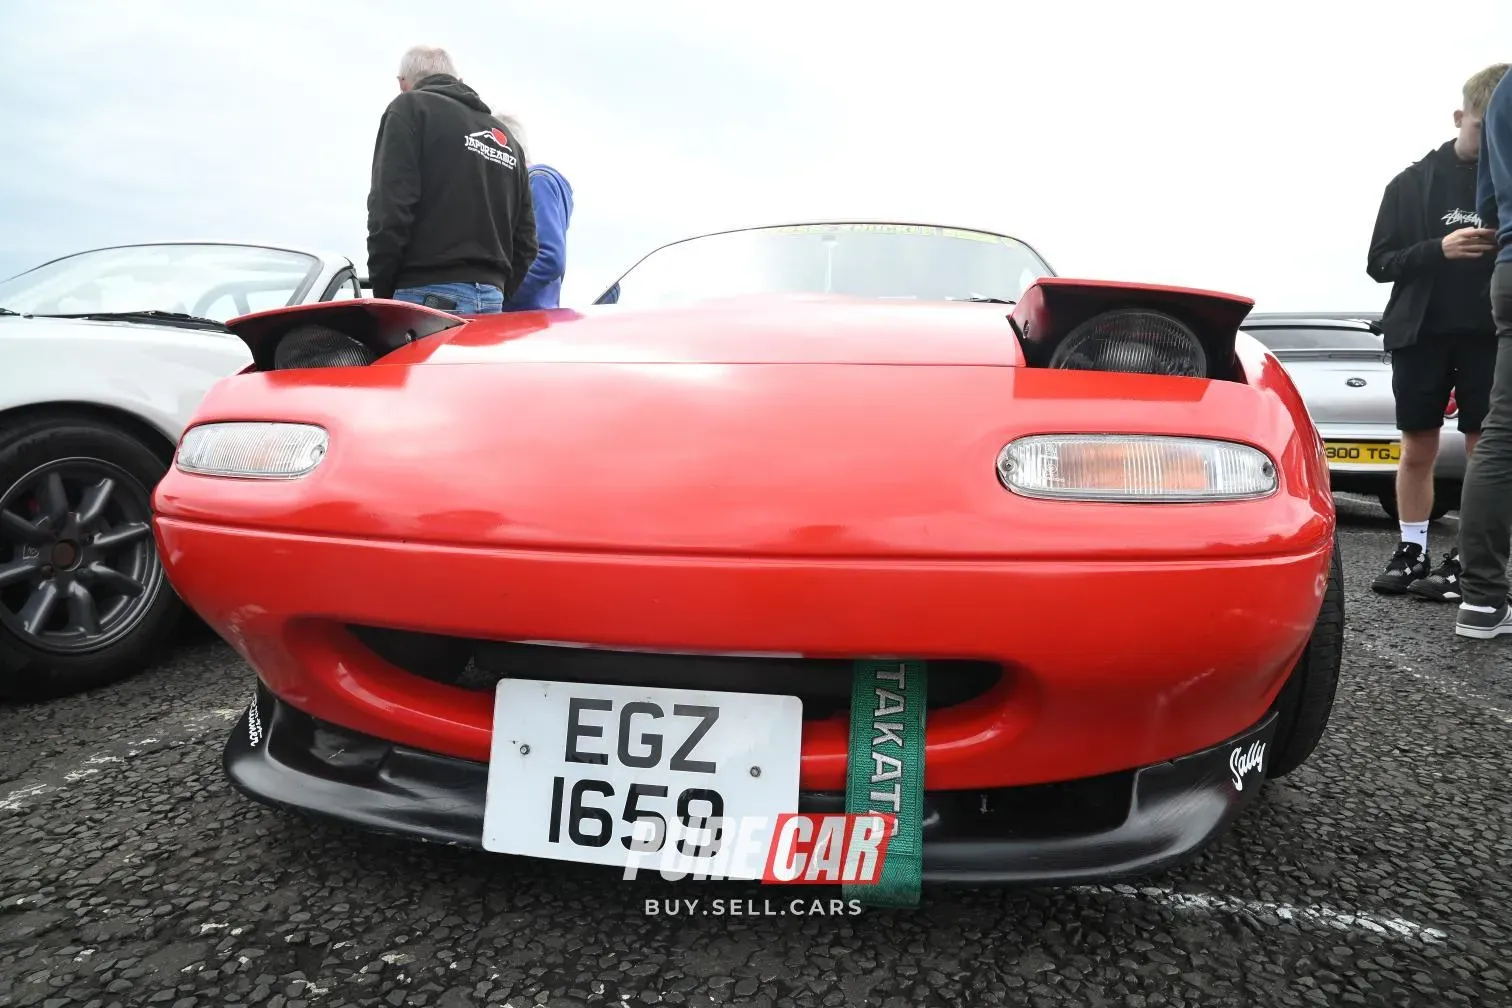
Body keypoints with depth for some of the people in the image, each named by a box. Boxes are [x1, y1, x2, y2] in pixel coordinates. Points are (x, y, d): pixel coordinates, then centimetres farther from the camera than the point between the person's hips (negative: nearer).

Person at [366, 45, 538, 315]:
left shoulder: (411, 109, 5)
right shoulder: (506, 139, 26)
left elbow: (390, 211, -8)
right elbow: (525, 241, 20)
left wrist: (382, 292, -1)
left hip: (429, 295, -6)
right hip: (491, 300, 7)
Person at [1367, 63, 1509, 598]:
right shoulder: (1414, 182, 3)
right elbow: (1380, 262, 1)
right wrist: (1439, 248, -16)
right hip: (1421, 333, 0)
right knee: (1418, 449, 6)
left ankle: (1466, 560, 7)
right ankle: (1411, 551, 17)